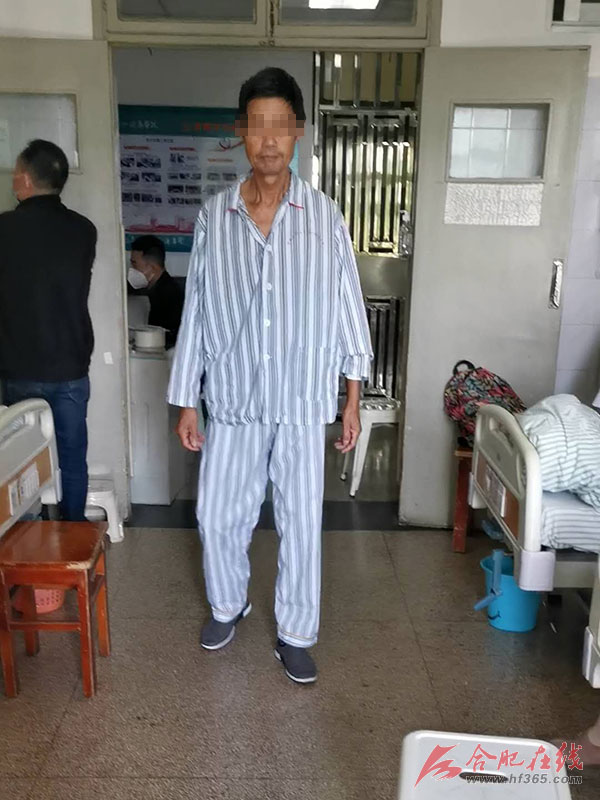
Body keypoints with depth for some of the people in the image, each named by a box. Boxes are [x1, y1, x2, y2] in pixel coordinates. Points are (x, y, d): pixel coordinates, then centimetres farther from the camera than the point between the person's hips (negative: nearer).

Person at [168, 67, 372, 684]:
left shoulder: (324, 216, -4)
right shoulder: (213, 216, -2)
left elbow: (346, 307, 0)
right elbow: (196, 311, 2)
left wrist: (352, 398, 0)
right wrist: (186, 401, 2)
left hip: (303, 403, -1)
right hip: (234, 401, 2)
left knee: (301, 524, 9)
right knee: (218, 517, 13)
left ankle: (295, 634, 30)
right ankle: (228, 604, 42)